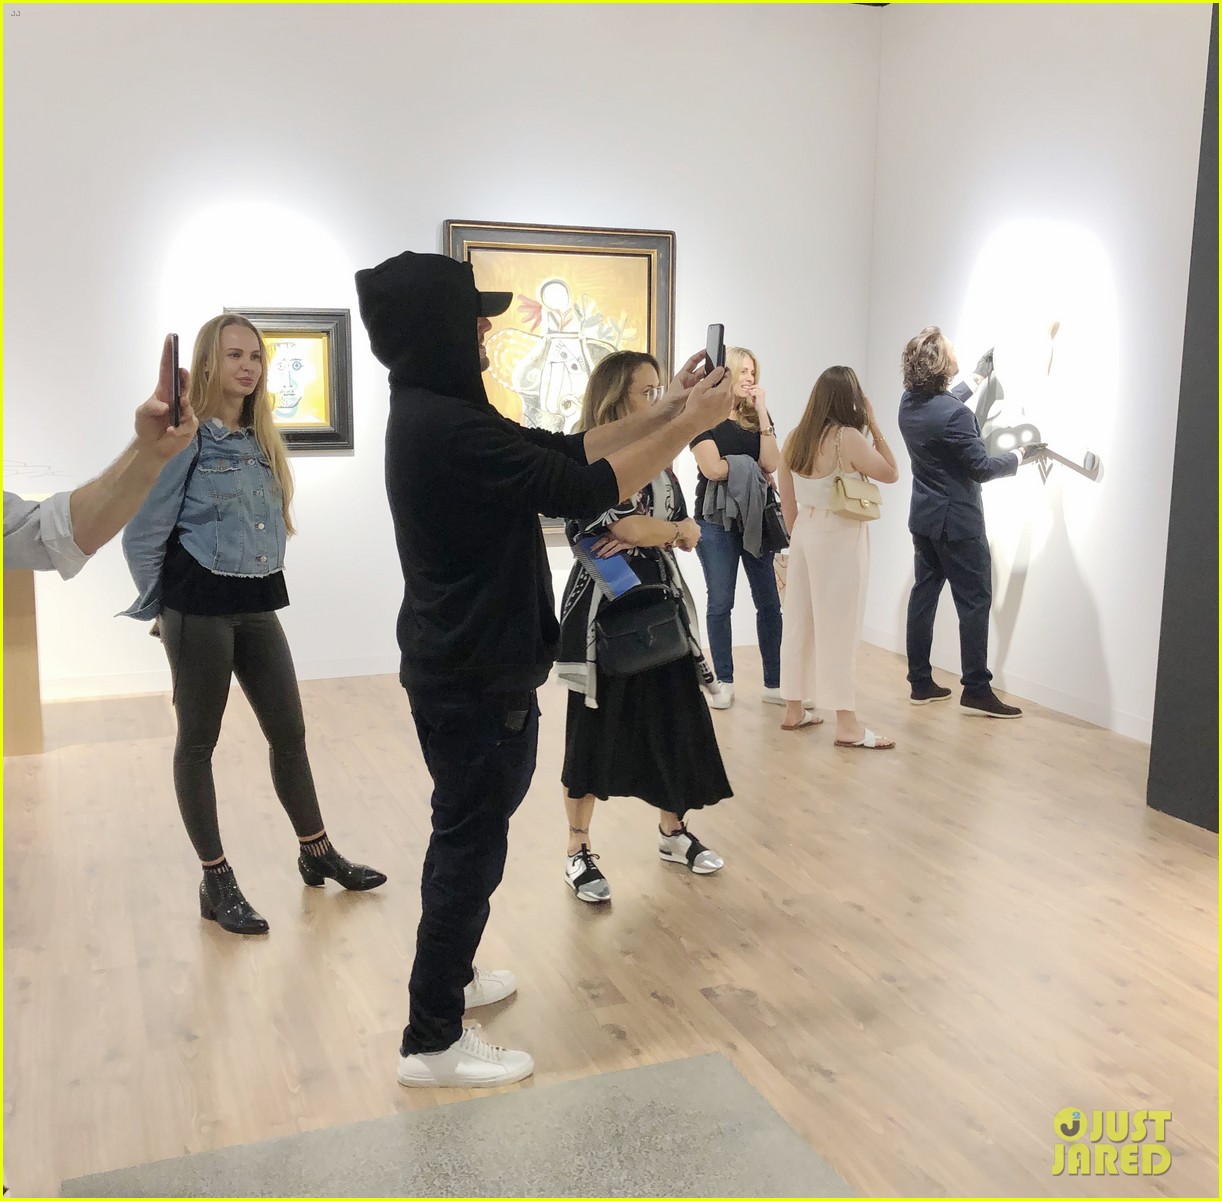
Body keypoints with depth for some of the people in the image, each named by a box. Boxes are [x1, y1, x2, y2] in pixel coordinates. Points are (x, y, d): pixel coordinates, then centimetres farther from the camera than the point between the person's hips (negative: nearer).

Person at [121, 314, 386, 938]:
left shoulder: (261, 440, 11)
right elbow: (143, 535, -7)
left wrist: (258, 580, 16)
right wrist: (161, 608, 1)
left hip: (256, 605, 7)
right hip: (199, 608, -6)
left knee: (289, 732, 11)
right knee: (198, 741, 5)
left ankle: (317, 854, 26)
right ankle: (216, 882, 15)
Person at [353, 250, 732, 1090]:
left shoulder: (436, 415, 8)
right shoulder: (446, 428, -25)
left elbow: (565, 450, 10)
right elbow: (585, 489, -25)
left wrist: (665, 411, 6)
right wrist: (691, 424, -15)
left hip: (457, 667, 11)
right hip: (478, 678, -11)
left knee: (467, 831, 23)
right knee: (473, 843, 1)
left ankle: (448, 976, 42)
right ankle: (433, 1042, 15)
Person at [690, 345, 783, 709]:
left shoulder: (756, 416, 10)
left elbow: (771, 464, -4)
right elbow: (712, 468, -14)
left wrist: (762, 412, -6)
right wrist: (751, 465, -2)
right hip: (717, 520, -3)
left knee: (769, 601, 1)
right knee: (720, 603, 4)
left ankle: (774, 683, 7)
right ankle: (724, 683, 13)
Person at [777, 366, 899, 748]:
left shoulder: (795, 438, 5)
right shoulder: (848, 438, -15)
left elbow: (787, 504, 9)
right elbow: (891, 474, -2)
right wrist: (874, 425, 0)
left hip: (805, 534, 7)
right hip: (839, 538, -7)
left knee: (801, 622, 12)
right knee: (839, 627, -4)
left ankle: (794, 710, 22)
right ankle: (848, 724, 1)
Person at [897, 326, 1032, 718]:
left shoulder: (910, 403, 2)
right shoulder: (954, 415, -23)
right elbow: (982, 468, -16)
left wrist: (976, 377, 34)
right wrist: (1018, 456, 1)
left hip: (923, 517, 8)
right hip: (957, 522, -8)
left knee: (923, 594, 11)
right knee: (975, 602, -1)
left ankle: (920, 682, 16)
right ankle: (976, 690, 1)